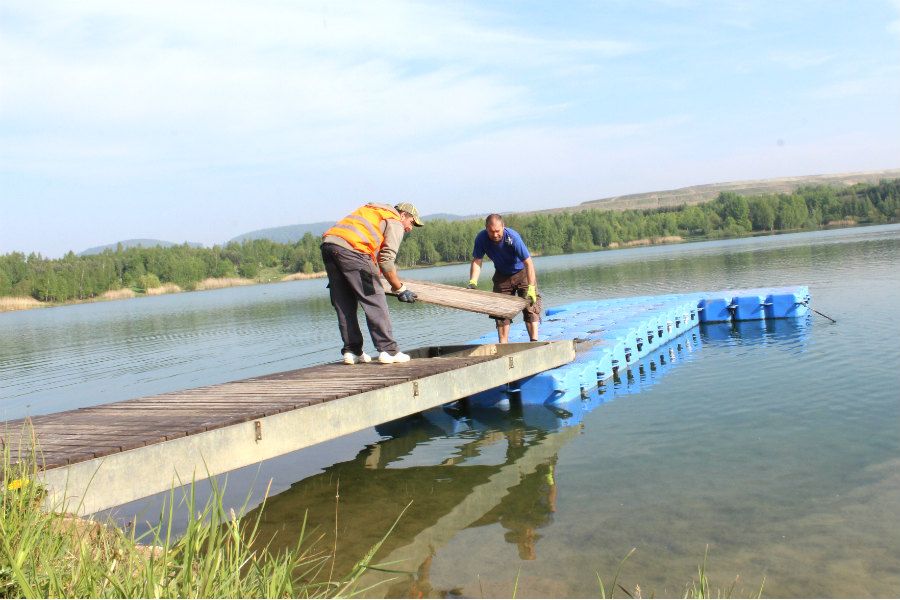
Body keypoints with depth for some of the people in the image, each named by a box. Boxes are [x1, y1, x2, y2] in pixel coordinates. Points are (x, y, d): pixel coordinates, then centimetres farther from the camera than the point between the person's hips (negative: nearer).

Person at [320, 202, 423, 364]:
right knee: (375, 302, -1)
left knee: (344, 305, 13)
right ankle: (388, 350, -1)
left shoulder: (373, 211, 34)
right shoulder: (396, 223, 10)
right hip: (351, 249, -8)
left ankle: (351, 351, 14)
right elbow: (386, 261, -1)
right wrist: (400, 289, 7)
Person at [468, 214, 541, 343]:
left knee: (530, 306, -12)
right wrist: (472, 282, -31)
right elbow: (476, 261, -15)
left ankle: (534, 341, -13)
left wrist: (531, 287, -40)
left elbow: (528, 262, -33)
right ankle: (503, 345, 5)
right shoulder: (481, 239, -22)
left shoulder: (513, 237, -33)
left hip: (522, 273, -4)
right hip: (502, 276, 4)